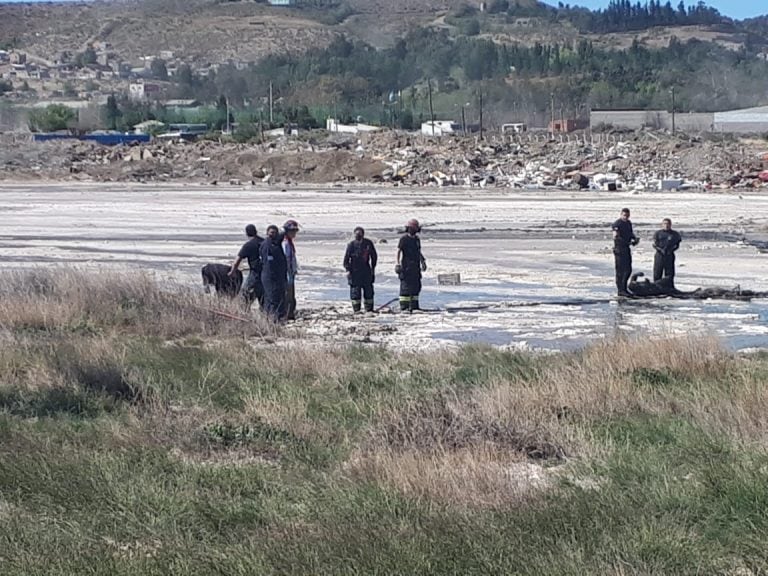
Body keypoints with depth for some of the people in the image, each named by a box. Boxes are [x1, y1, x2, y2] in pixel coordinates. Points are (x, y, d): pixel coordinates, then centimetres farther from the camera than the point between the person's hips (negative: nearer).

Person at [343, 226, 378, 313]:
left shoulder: (368, 243, 1)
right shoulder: (351, 245, -4)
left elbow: (374, 256, 12)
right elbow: (346, 258, -2)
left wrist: (373, 268, 10)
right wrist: (347, 269, -9)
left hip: (366, 271, 2)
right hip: (354, 271, -2)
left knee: (368, 290, 4)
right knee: (355, 291, -2)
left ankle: (369, 309, 12)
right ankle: (356, 309, 5)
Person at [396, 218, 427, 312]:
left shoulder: (417, 239, 15)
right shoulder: (404, 239, -5)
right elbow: (399, 251, -10)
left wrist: (423, 261, 18)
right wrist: (398, 263, -19)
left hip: (415, 267, 7)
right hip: (406, 266, -7)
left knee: (416, 286, 8)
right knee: (405, 286, -8)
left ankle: (414, 306, 15)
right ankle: (404, 307, -8)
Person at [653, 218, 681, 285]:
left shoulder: (674, 234, 6)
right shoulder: (658, 233, 6)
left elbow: (677, 245, 7)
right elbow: (654, 244, 2)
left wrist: (671, 250, -10)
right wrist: (660, 249, -14)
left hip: (669, 256, 0)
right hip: (659, 255, 0)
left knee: (669, 273, 0)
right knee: (657, 273, 2)